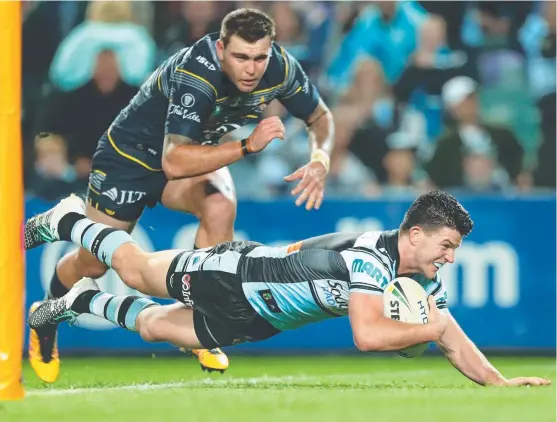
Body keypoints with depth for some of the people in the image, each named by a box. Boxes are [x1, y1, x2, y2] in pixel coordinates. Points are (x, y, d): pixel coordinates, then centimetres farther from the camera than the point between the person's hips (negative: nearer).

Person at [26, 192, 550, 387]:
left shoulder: (422, 279, -10)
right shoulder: (369, 258, -37)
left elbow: (454, 341, -6)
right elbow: (368, 335, -49)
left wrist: (499, 381, -20)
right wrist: (428, 328, -38)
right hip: (232, 276, -6)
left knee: (155, 326, 20)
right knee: (138, 270, 15)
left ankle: (85, 301, 42)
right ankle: (67, 222, 37)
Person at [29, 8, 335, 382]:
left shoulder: (280, 67, -24)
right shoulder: (195, 75, -40)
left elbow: (321, 117, -6)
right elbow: (174, 162, -45)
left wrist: (320, 160, -28)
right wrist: (248, 146, -50)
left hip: (197, 150, 4)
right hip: (131, 153, -4)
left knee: (220, 208, -30)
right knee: (92, 264, 7)